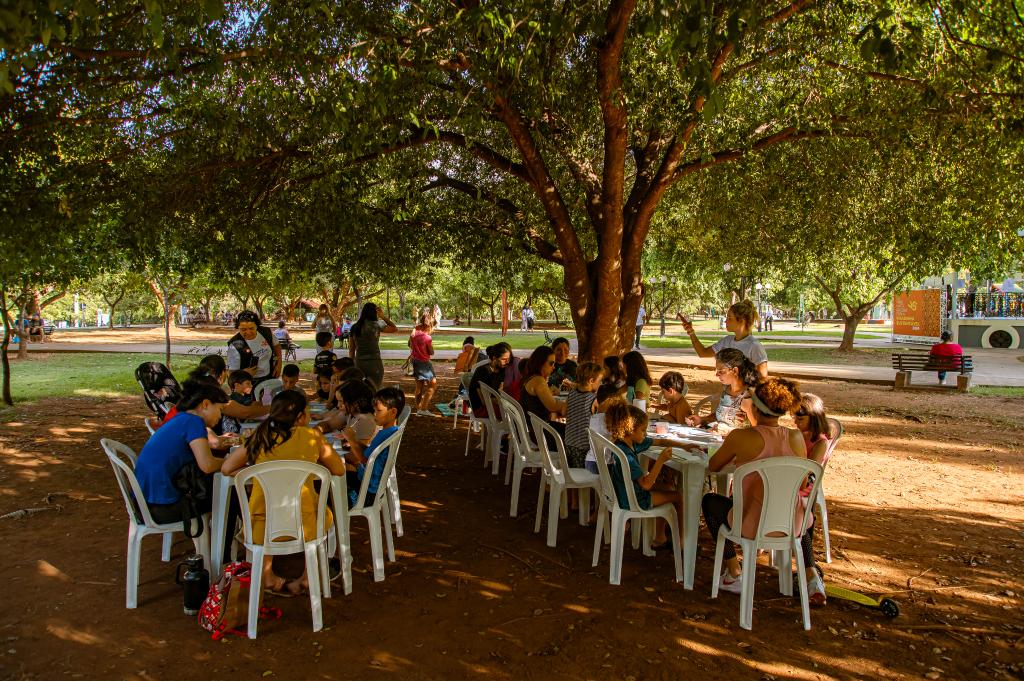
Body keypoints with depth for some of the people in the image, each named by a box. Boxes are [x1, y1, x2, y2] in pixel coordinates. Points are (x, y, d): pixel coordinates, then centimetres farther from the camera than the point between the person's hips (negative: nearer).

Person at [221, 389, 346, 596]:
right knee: (325, 514, 33)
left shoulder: (260, 436, 3)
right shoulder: (312, 436, -2)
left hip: (262, 529, 2)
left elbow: (226, 468, 9)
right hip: (303, 526, -2)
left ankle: (267, 575, 32)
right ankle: (308, 577, 27)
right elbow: (339, 470, 9)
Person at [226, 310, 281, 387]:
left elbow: (277, 345, 12)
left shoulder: (266, 332, -10)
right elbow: (232, 372, -16)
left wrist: (279, 364, 3)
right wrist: (243, 373, -35)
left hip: (270, 378, 5)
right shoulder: (235, 345, -22)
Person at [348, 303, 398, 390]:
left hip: (359, 363, 5)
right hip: (374, 363, -4)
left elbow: (351, 350, 9)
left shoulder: (354, 327, 6)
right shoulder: (376, 325, -7)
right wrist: (383, 316, 7)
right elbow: (395, 329, 5)